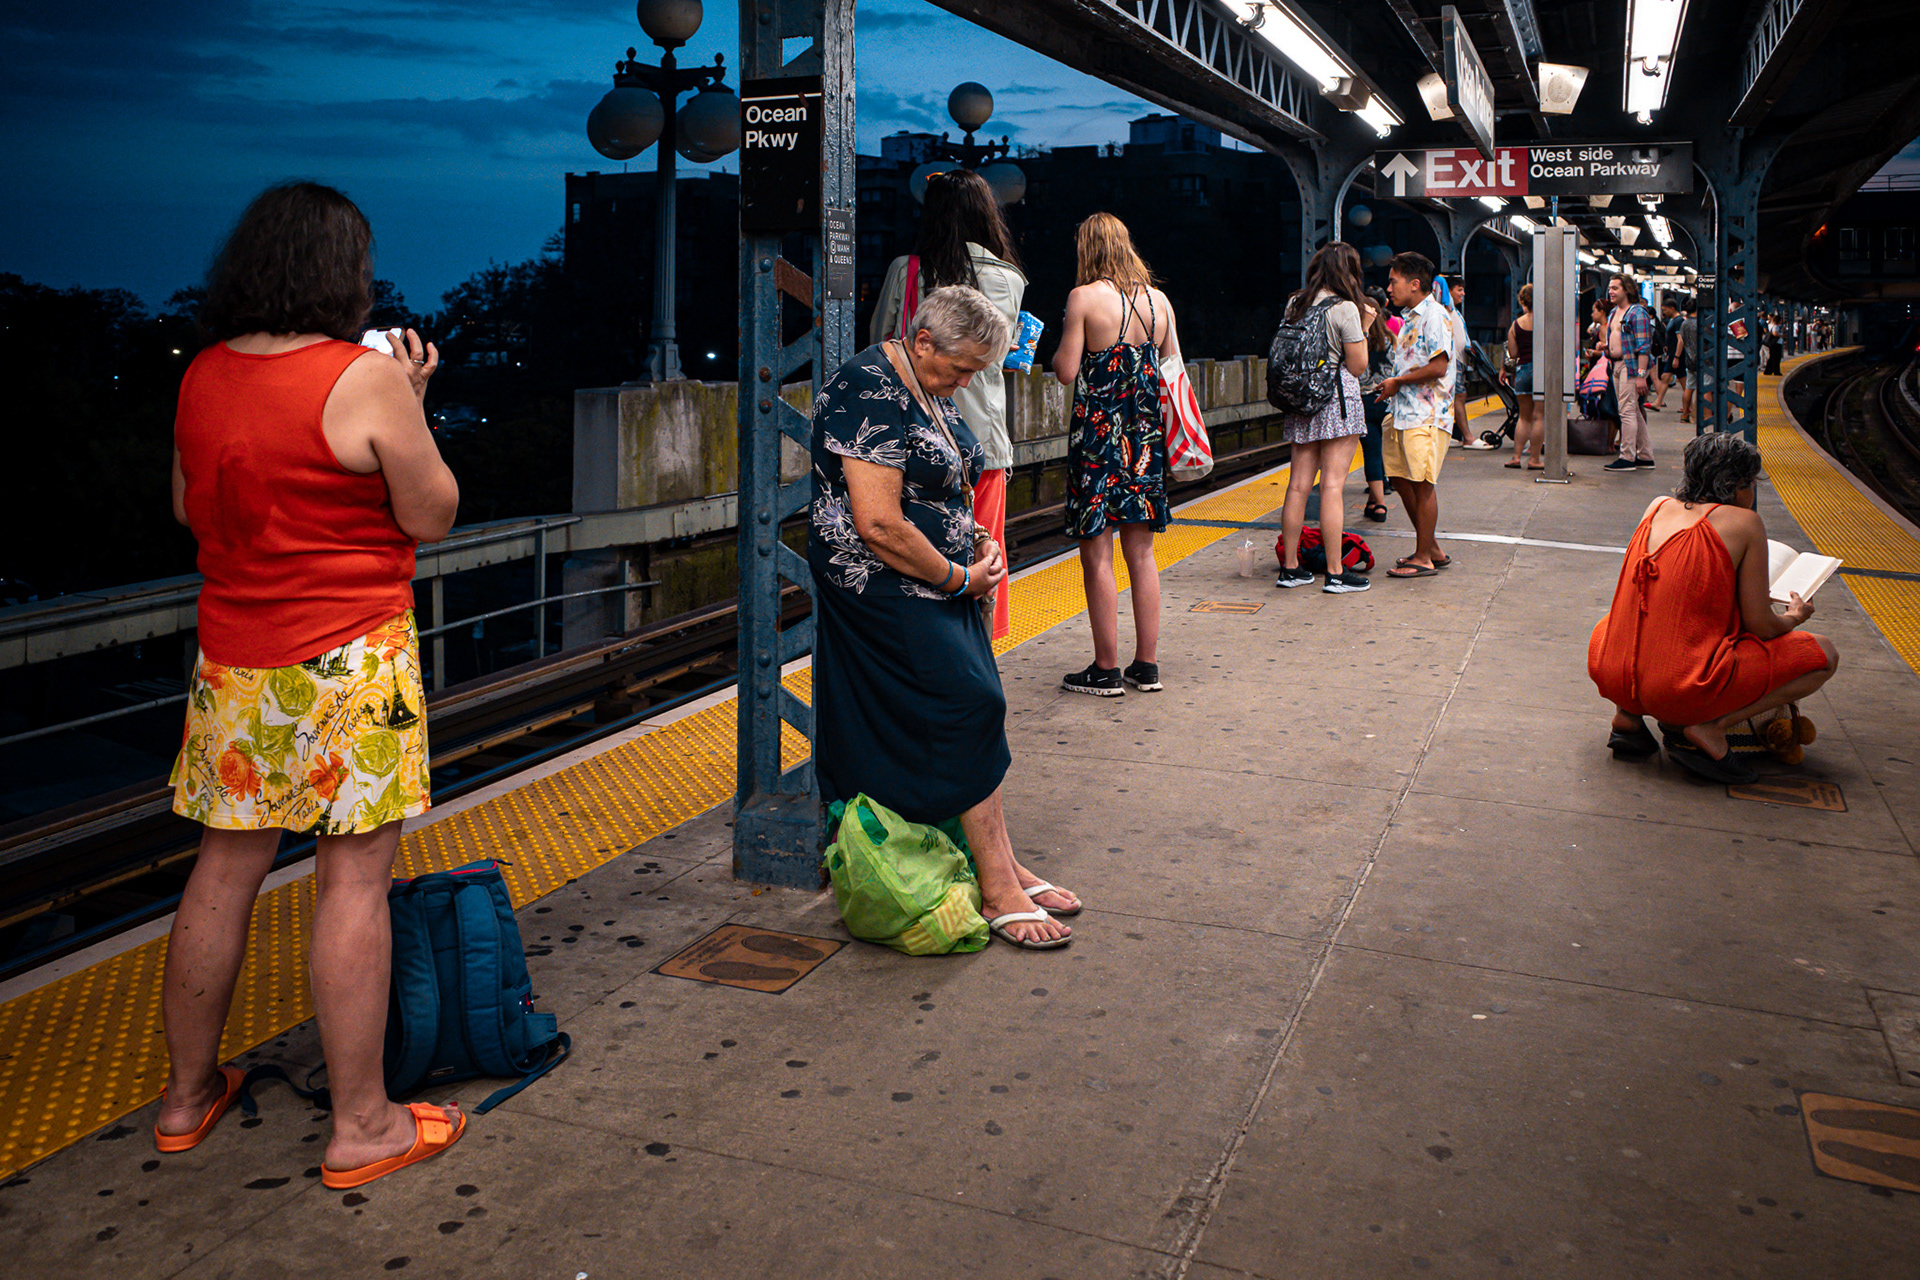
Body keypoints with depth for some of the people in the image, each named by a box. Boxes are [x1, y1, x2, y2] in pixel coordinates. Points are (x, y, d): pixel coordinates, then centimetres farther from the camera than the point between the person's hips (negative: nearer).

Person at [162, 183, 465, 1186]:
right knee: (354, 880, 0)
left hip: (233, 658, 6)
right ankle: (361, 1125, 10)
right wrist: (409, 406, 5)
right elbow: (431, 516, -6)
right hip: (348, 661, -6)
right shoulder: (364, 378, -13)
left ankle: (187, 1093, 30)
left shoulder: (201, 378, 7)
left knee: (224, 869, 15)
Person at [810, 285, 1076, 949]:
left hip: (938, 587, 10)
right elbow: (879, 524, -26)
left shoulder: (928, 389, 12)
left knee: (970, 716, 7)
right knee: (970, 710, -13)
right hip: (886, 591, -10)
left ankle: (1003, 868, 14)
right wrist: (961, 576, -15)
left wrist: (979, 539, 7)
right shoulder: (868, 392, -19)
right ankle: (999, 888, -6)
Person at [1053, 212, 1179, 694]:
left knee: (1097, 554, 1)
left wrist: (1061, 347, 10)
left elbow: (1066, 371, -11)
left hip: (1097, 432, -5)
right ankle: (1146, 666, 16)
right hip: (1145, 436, 5)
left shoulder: (1084, 297, -8)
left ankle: (1105, 670, 5)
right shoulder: (1159, 300, 7)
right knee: (1141, 553, 11)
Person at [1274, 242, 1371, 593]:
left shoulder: (1294, 304, 9)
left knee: (1298, 484, 7)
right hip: (1337, 397, -6)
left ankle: (1290, 567, 11)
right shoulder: (1345, 308, -9)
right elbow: (1357, 367, -7)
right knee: (1333, 485, -5)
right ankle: (1335, 573, -3)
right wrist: (1363, 330, 7)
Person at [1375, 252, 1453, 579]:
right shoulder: (1411, 318, 18)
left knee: (1422, 484, -5)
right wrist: (1392, 384, 9)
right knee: (1402, 479, 11)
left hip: (1426, 414, -10)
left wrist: (1398, 382, -12)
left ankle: (1424, 558, 2)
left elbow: (1438, 367, -19)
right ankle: (1433, 550, 21)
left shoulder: (1434, 315, -11)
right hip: (1404, 411, 10)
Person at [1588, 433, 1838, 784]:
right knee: (1823, 654, 8)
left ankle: (1626, 716, 14)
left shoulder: (1657, 508, 11)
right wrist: (1793, 618, 19)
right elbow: (1761, 626, -2)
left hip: (1612, 678, 6)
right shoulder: (1744, 522, -3)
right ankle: (1708, 729, -4)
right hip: (1685, 689, -6)